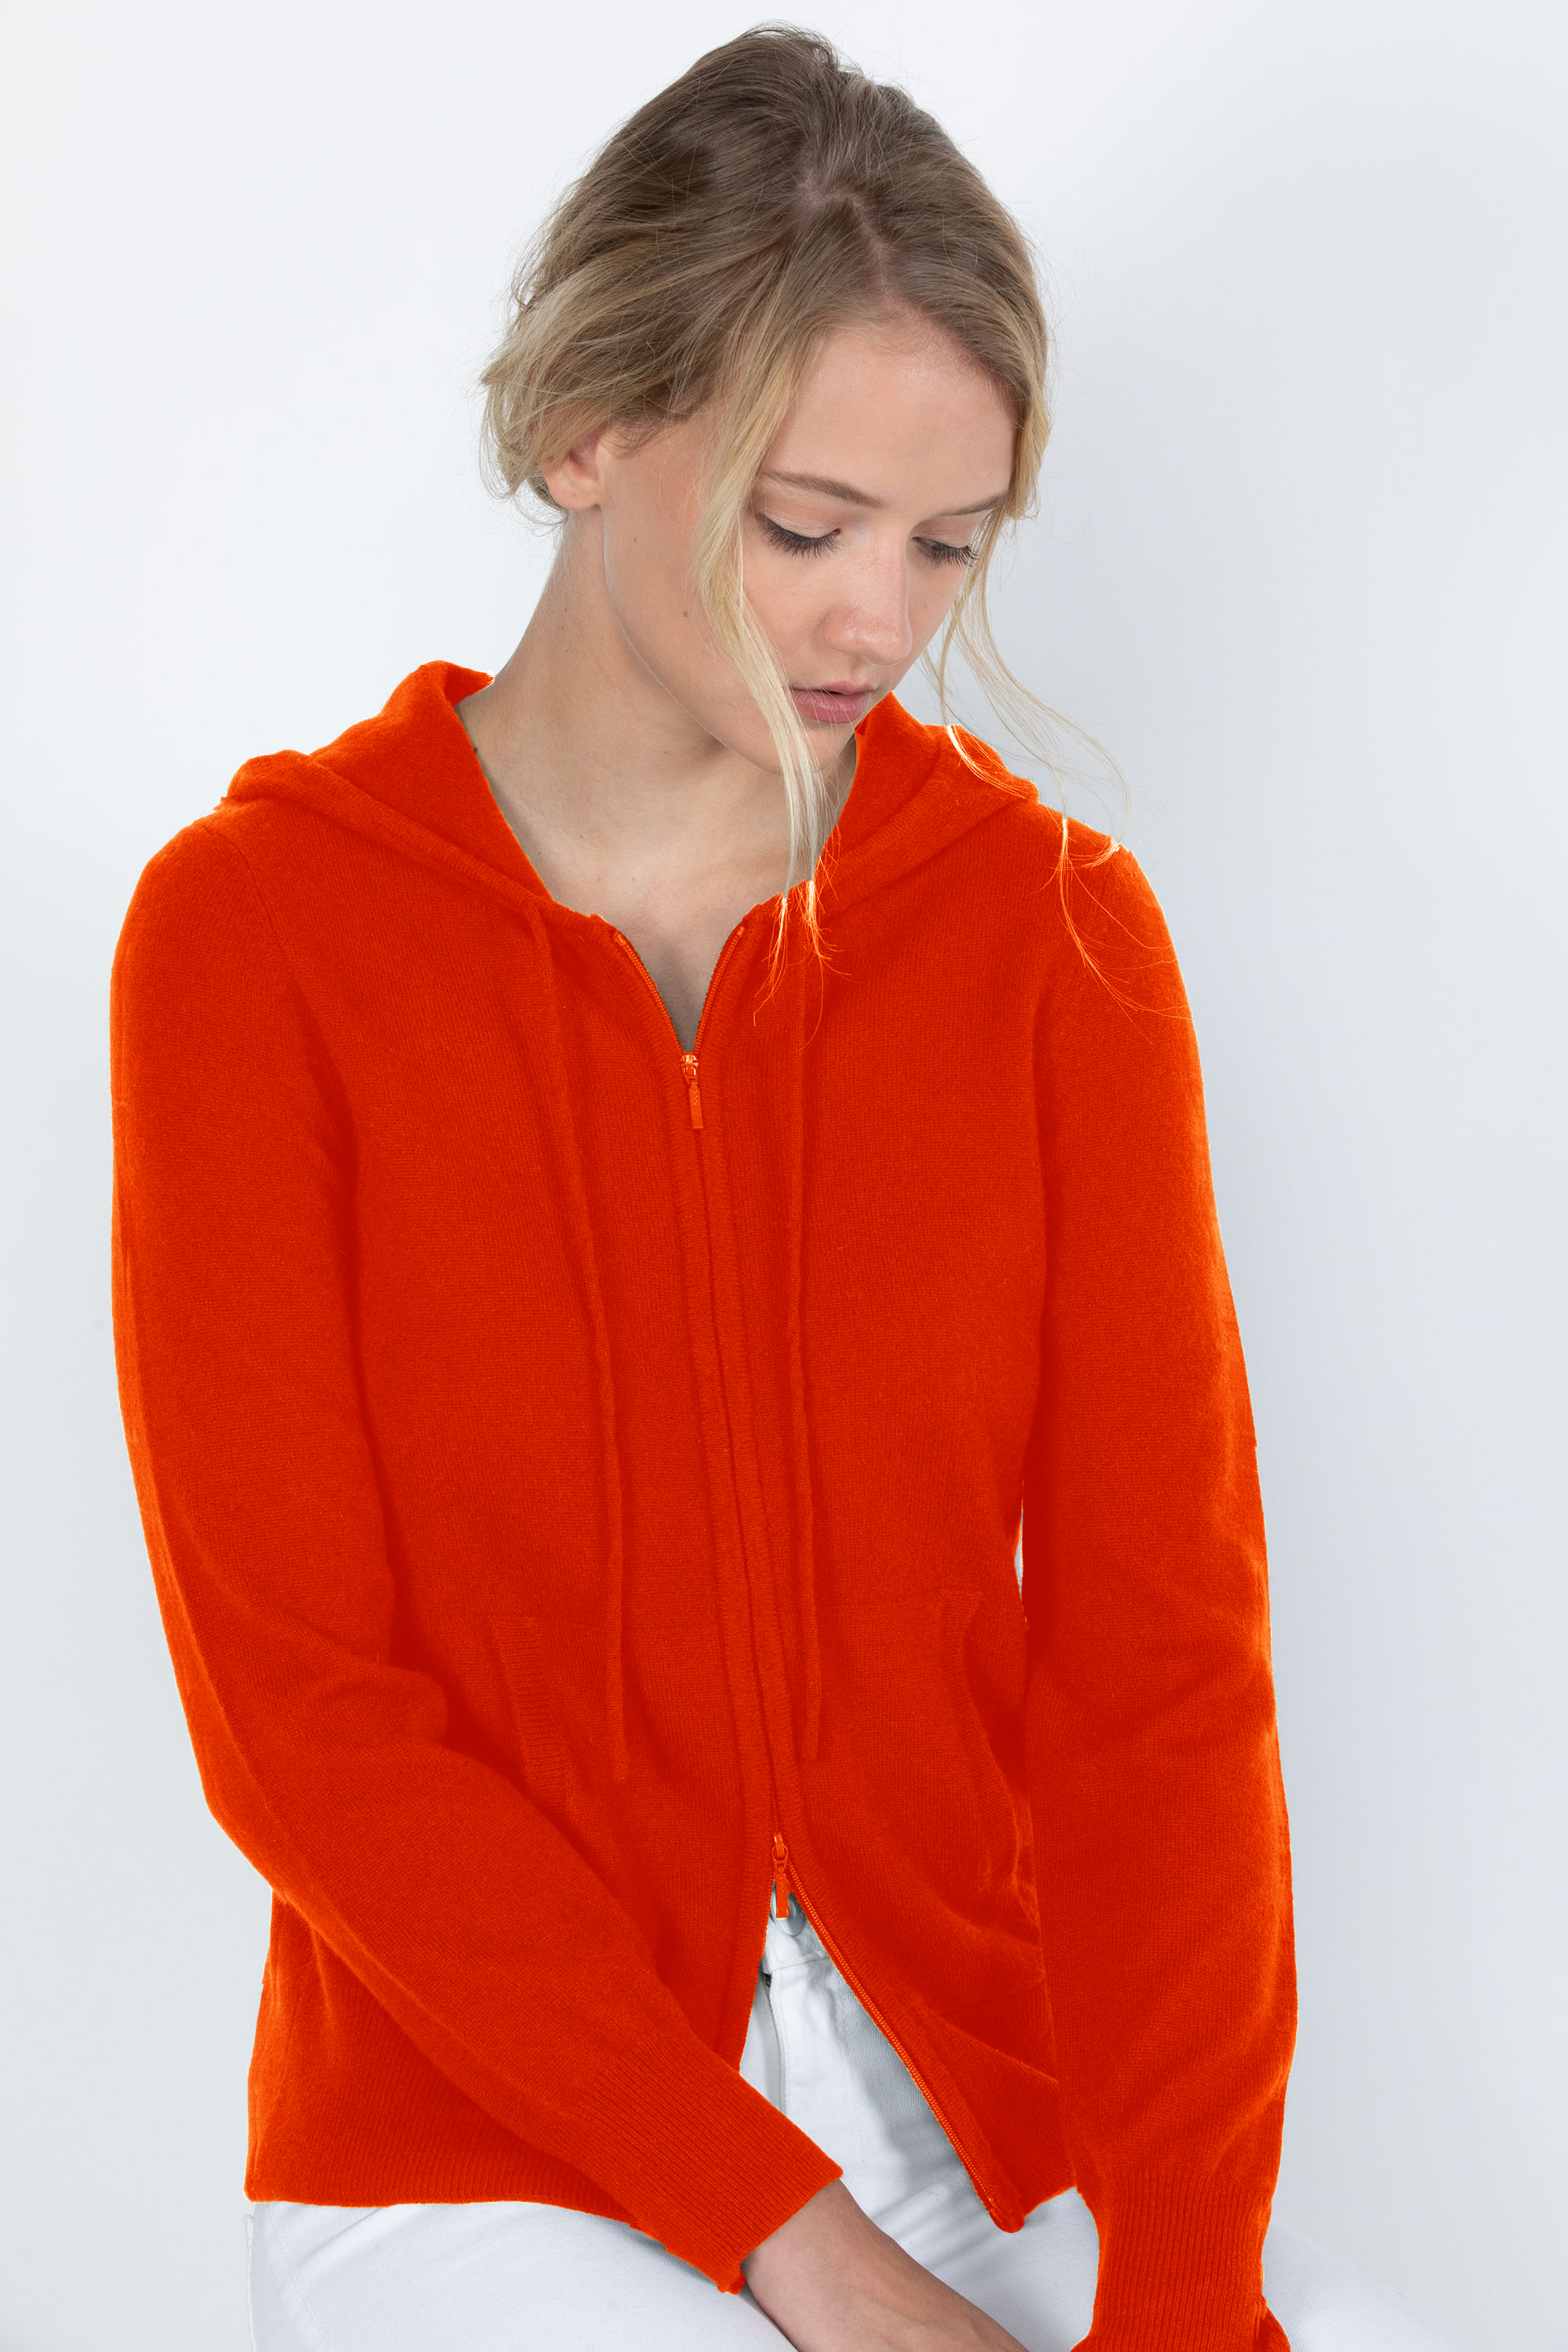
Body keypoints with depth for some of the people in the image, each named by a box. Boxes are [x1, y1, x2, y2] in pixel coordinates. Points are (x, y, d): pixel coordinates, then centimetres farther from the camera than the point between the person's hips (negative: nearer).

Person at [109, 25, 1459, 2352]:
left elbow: (1160, 1658, -5)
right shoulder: (256, 927, -8)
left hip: (994, 2085, 3)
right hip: (485, 2143, -2)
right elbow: (298, 1705, -9)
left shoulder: (1057, 925, 0)